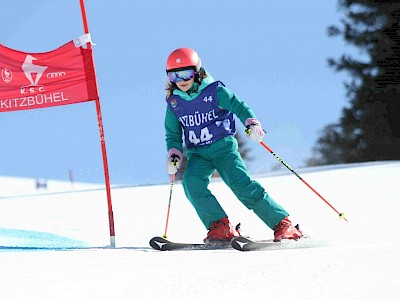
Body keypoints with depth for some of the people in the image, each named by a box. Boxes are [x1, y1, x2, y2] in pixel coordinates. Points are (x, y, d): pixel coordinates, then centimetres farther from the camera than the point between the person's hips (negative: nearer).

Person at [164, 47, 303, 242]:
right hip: (198, 155, 4)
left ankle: (282, 224, -16)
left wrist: (251, 123, -26)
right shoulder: (174, 102, 6)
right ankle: (220, 227, -23)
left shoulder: (214, 91, -5)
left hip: (223, 147, -4)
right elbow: (173, 134, 14)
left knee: (242, 185, -20)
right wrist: (174, 154, -3)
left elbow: (238, 106, -7)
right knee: (191, 182, -26)